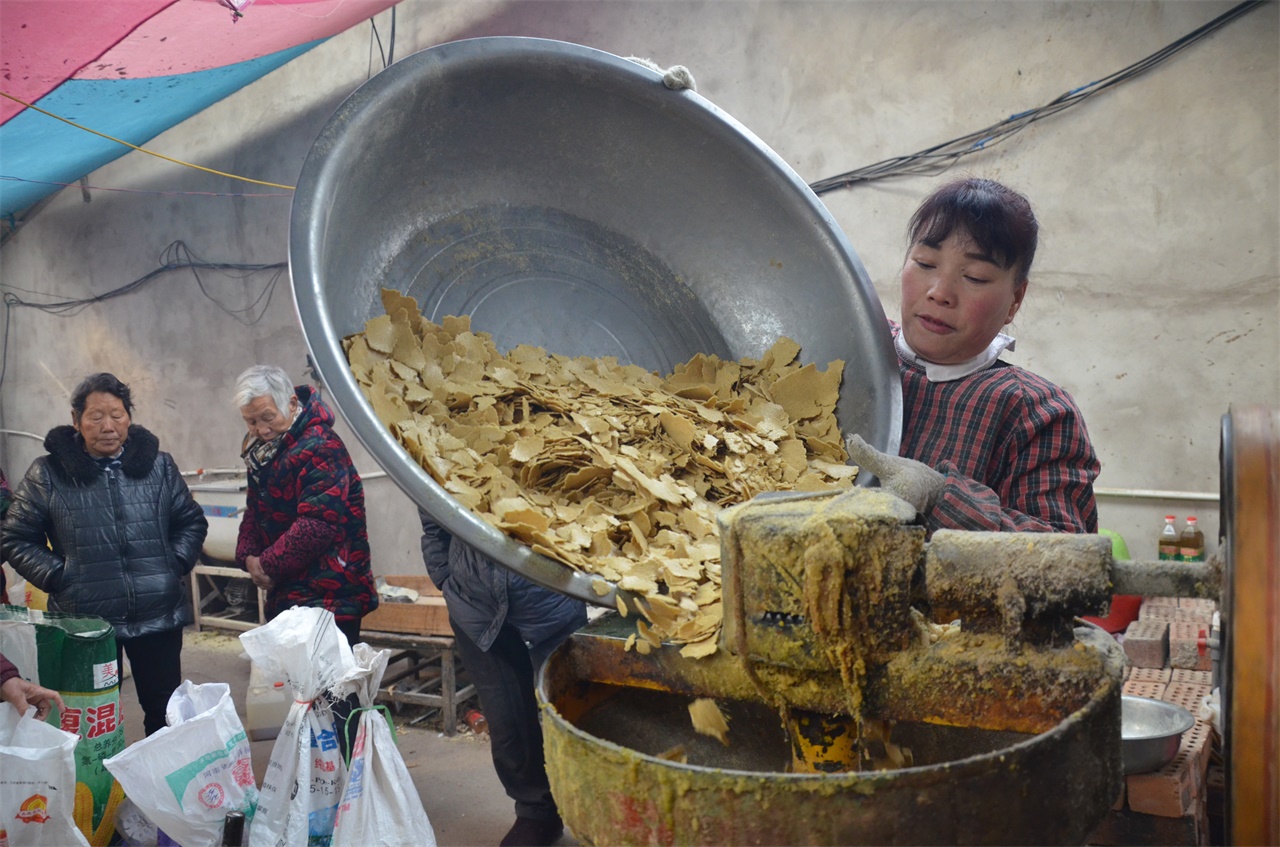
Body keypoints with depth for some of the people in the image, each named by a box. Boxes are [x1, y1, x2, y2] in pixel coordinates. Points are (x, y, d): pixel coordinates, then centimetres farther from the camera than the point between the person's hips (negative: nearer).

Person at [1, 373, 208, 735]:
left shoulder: (159, 465, 5)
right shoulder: (48, 473, -1)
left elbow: (191, 521, 13)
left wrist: (177, 564, -1)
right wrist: (57, 577, -8)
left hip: (159, 617, 2)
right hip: (84, 622, -1)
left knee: (166, 712, 12)